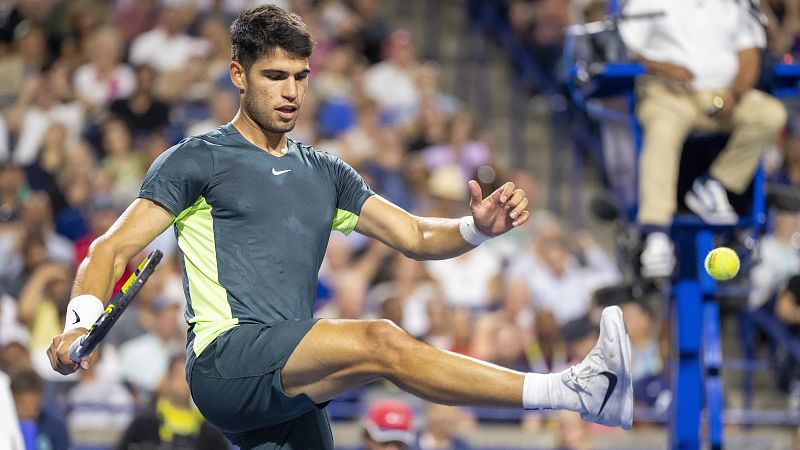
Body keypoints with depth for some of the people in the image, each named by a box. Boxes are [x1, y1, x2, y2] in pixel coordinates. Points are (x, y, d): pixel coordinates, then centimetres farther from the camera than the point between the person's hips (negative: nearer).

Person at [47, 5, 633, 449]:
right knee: (381, 342, -27)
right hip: (224, 360, -7)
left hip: (292, 394, 7)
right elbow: (114, 250, 1)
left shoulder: (325, 174, 23)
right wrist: (82, 323, -18)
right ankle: (578, 393, -38)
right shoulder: (196, 162, 6)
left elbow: (415, 237, 18)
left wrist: (477, 227, -4)